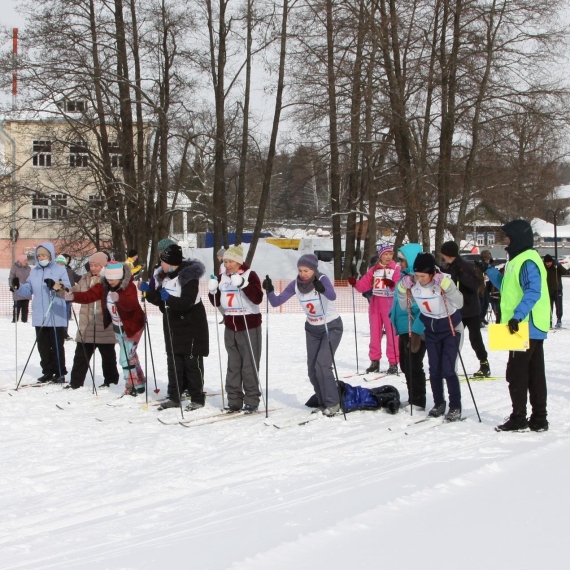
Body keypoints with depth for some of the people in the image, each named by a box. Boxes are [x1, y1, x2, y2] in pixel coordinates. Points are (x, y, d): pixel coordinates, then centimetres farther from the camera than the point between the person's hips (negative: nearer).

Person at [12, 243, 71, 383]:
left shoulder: (60, 270, -3)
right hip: (39, 317, 5)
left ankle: (60, 373, 7)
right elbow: (28, 291, 8)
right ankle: (48, 372, 18)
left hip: (57, 317, -5)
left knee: (57, 345, 0)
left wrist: (56, 287, -29)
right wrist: (18, 286, -11)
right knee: (43, 346, 9)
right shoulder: (34, 272, 11)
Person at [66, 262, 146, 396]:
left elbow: (131, 305, -42)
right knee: (130, 355, 19)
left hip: (132, 326, -7)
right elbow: (88, 296, -15)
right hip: (117, 327, 7)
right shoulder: (103, 286, -8)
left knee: (126, 358, -10)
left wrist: (119, 298, -62)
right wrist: (74, 296, -33)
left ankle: (131, 387, 2)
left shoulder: (129, 287, -26)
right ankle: (140, 382, 33)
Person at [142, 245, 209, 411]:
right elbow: (158, 299, 11)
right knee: (173, 361, 10)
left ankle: (197, 398, 4)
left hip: (191, 324, -8)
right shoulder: (164, 277, 6)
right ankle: (174, 397, 16)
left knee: (192, 361, -3)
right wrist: (148, 291, -7)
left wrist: (169, 298, -41)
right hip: (172, 324, 8)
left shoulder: (189, 277, -18)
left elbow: (187, 302, -28)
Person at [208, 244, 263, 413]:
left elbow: (258, 299, -19)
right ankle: (234, 401, 11)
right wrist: (212, 291, -6)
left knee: (249, 366, -5)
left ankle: (252, 401, 1)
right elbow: (217, 302, 13)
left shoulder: (250, 275, -8)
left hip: (249, 326, -6)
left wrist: (243, 284, -29)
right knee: (233, 365, 7)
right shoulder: (222, 277, 8)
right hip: (230, 327, 6)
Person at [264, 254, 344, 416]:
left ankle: (333, 403, -5)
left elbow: (332, 296, -44)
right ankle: (323, 403, 21)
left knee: (322, 364, -18)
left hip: (332, 327, -6)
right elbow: (276, 302, -13)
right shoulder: (296, 284, -11)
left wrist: (322, 289, -64)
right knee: (312, 369, 5)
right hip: (312, 329, 6)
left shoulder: (322, 279, -24)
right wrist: (269, 291, -32)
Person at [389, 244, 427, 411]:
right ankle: (412, 399, 27)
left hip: (416, 330, -10)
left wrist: (416, 331, -25)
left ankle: (419, 402, 7)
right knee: (406, 366, 16)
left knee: (414, 366, -3)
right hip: (404, 328, 10)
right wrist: (393, 315, 22)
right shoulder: (405, 277, 12)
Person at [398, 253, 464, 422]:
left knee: (448, 369, -10)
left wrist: (445, 285, -44)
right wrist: (403, 289, -17)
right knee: (434, 370, 7)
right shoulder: (413, 284, -13)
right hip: (431, 330, 5)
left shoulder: (442, 281, -26)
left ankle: (455, 407, 0)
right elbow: (404, 307, -2)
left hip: (451, 329, -5)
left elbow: (459, 304, -36)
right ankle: (439, 403, 23)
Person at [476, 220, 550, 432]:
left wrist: (517, 315, -31)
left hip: (526, 327, -10)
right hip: (532, 329, 10)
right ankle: (539, 418, 13)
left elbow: (533, 292, -25)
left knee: (516, 373, -4)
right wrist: (489, 271, 27)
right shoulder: (518, 261, 17)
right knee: (535, 374, 10)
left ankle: (518, 418, 0)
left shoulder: (528, 262, -14)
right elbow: (509, 288, 28)